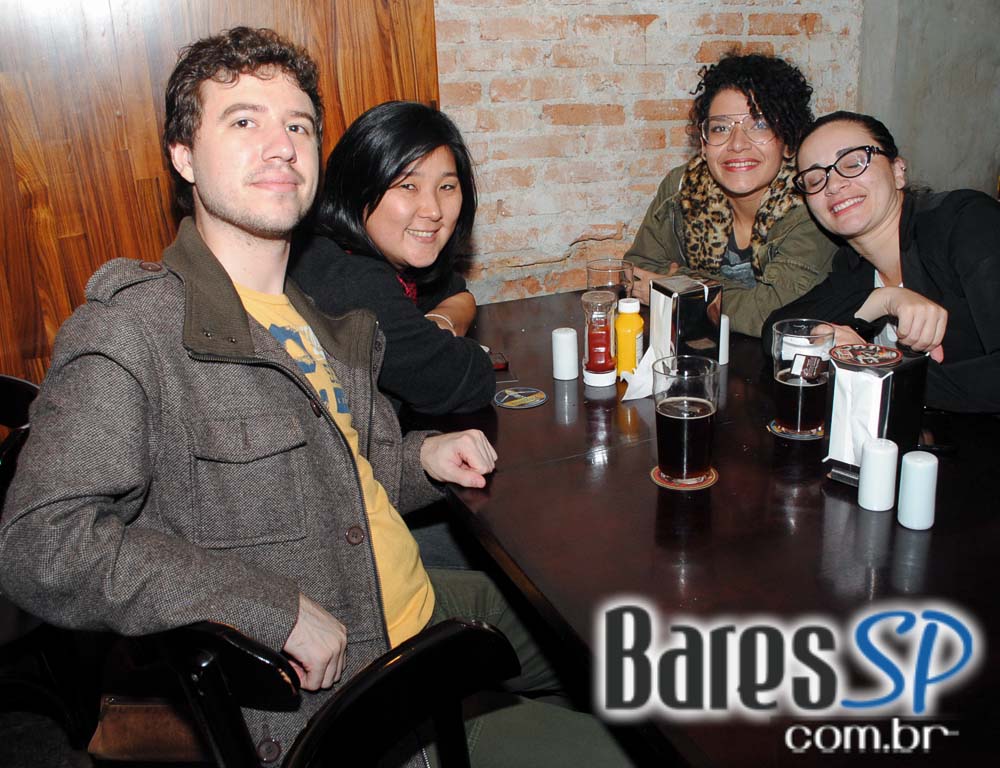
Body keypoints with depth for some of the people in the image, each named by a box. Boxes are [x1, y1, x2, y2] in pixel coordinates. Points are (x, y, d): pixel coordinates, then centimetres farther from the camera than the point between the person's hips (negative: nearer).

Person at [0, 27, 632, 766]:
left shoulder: (321, 309, 10)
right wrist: (276, 609, -26)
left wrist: (423, 458, 1)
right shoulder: (129, 330, -15)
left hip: (435, 609, 8)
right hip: (316, 689, -7)